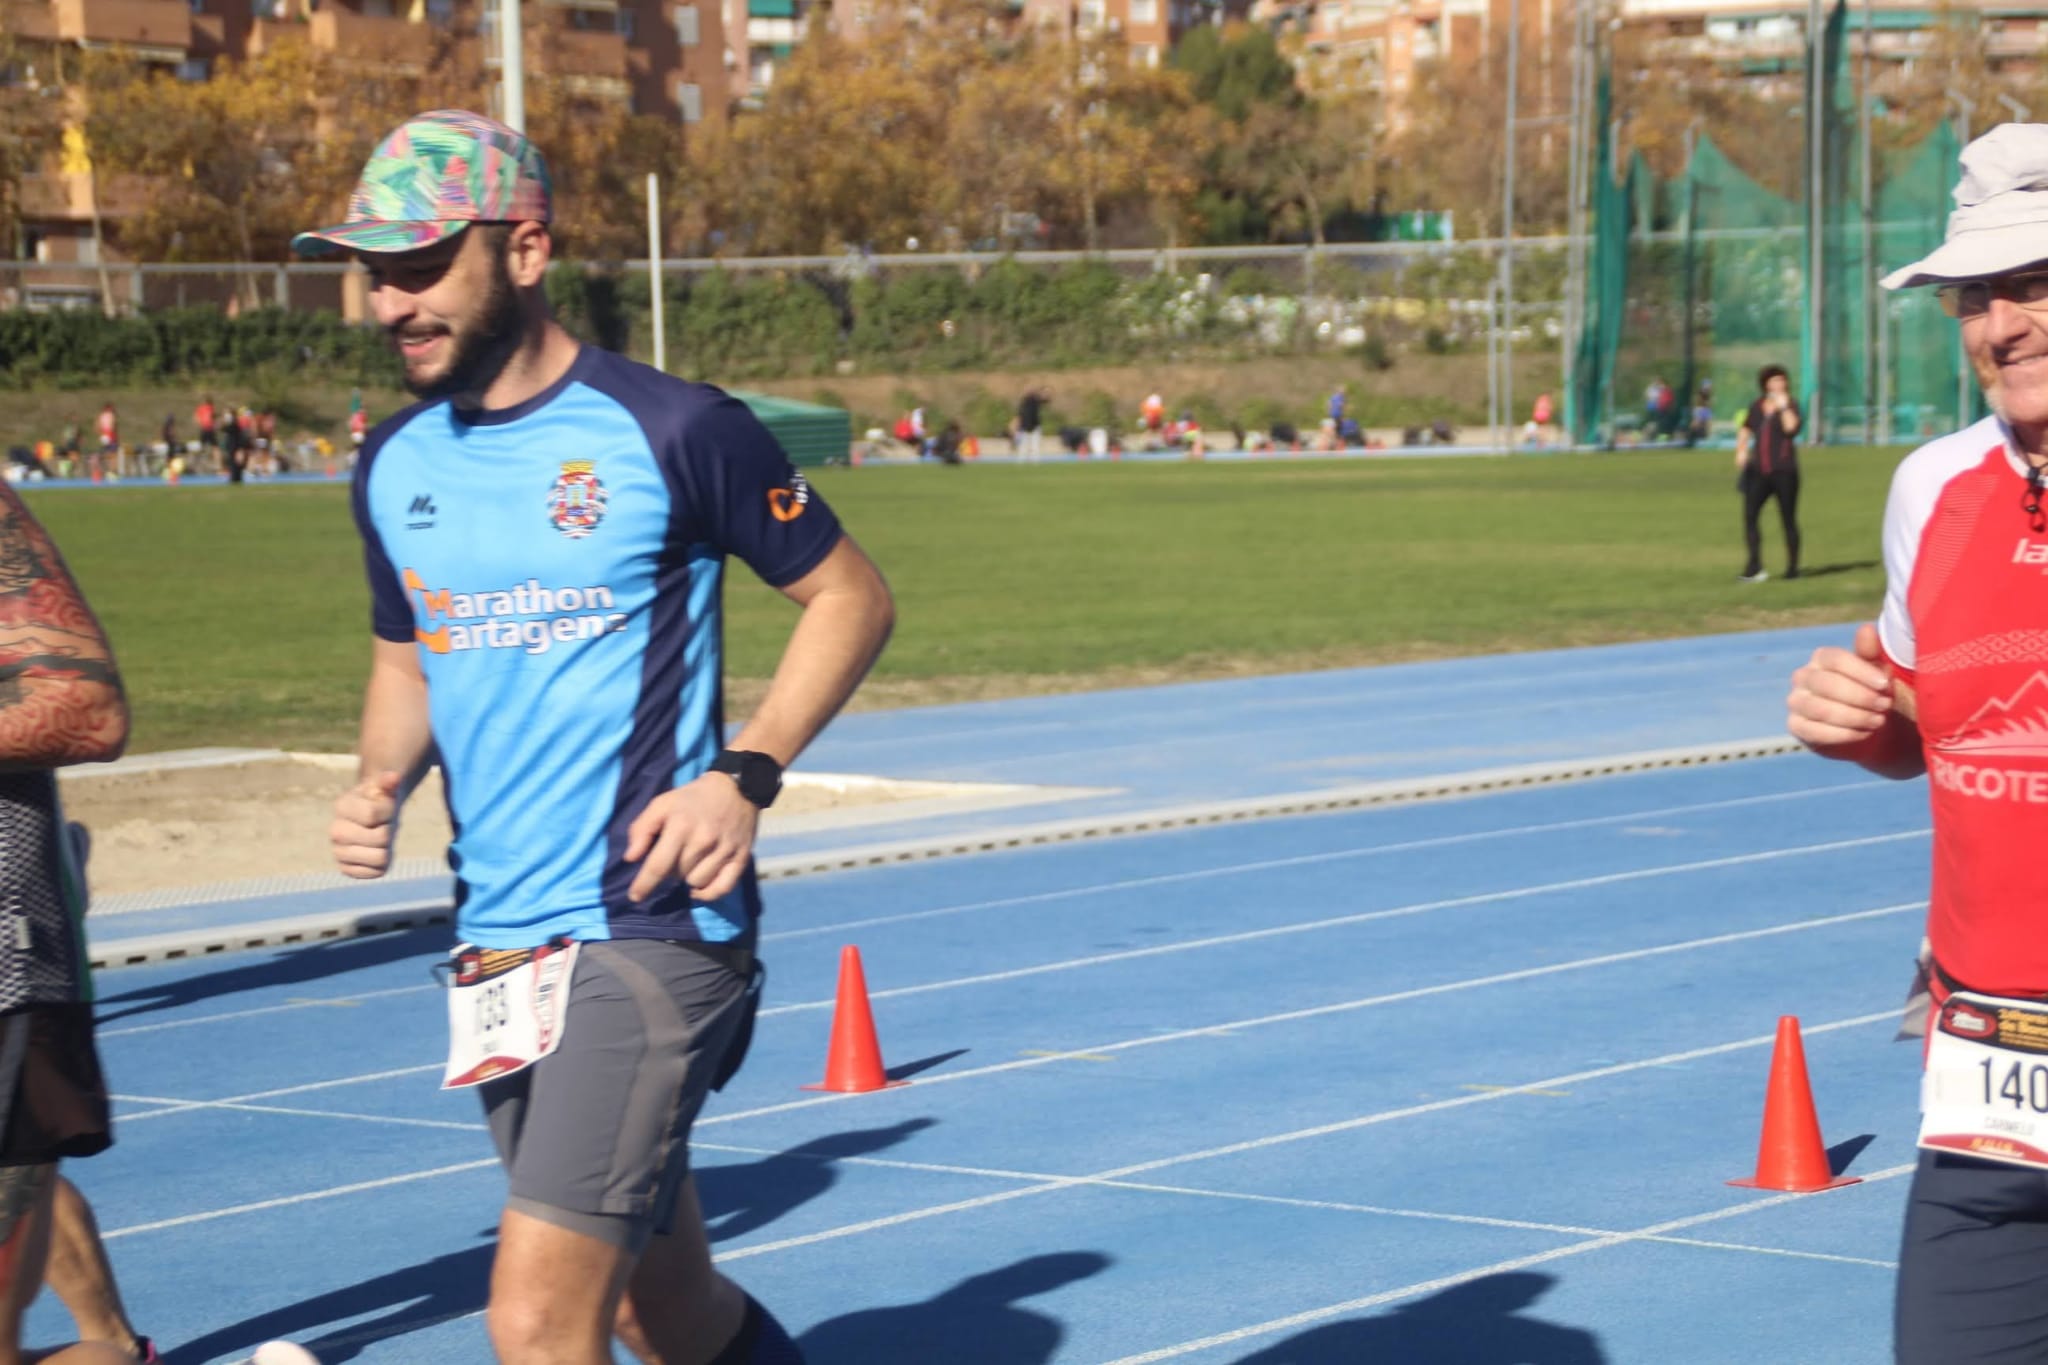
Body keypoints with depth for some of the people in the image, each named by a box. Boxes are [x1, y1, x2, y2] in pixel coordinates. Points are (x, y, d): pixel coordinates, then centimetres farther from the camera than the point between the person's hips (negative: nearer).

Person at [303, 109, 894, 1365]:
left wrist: (747, 775, -13)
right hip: (496, 947, 7)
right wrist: (382, 783, 1)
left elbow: (851, 597, 0)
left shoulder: (672, 431, -9)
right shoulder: (395, 465, 9)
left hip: (651, 930, -7)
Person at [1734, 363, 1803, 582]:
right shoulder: (1757, 407, 12)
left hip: (1784, 471, -4)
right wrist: (1741, 450, 16)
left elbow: (1792, 428, -21)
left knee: (1788, 519, 2)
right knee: (1749, 515, -11)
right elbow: (1745, 428, 29)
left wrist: (1783, 406, -15)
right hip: (1759, 471, 4)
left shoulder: (1790, 406, 0)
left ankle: (1792, 567, 12)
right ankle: (1755, 566, -10)